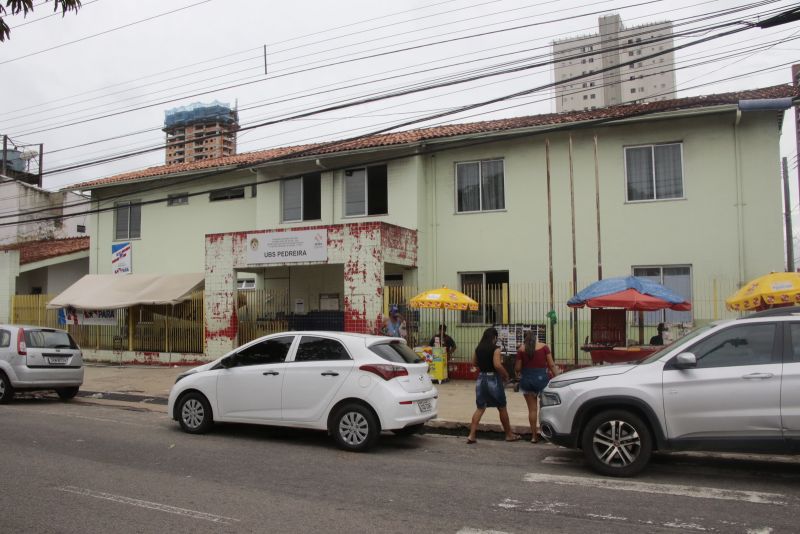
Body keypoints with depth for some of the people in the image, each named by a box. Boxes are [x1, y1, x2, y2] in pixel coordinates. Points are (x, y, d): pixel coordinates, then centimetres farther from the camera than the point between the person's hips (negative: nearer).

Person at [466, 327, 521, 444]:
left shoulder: (478, 348, 3)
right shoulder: (495, 349, -14)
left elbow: (474, 363, 10)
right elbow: (497, 365, -23)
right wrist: (506, 375, -9)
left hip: (481, 378, 5)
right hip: (493, 378, -5)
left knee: (480, 408, 10)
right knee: (502, 408, 11)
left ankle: (472, 435, 1)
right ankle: (509, 434, 23)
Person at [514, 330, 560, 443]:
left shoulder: (521, 349, 1)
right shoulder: (544, 347, 1)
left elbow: (517, 368, 1)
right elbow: (551, 365, -2)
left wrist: (517, 373, 22)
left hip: (526, 380, 1)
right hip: (541, 378, -1)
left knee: (532, 409, 7)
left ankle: (534, 436, 11)